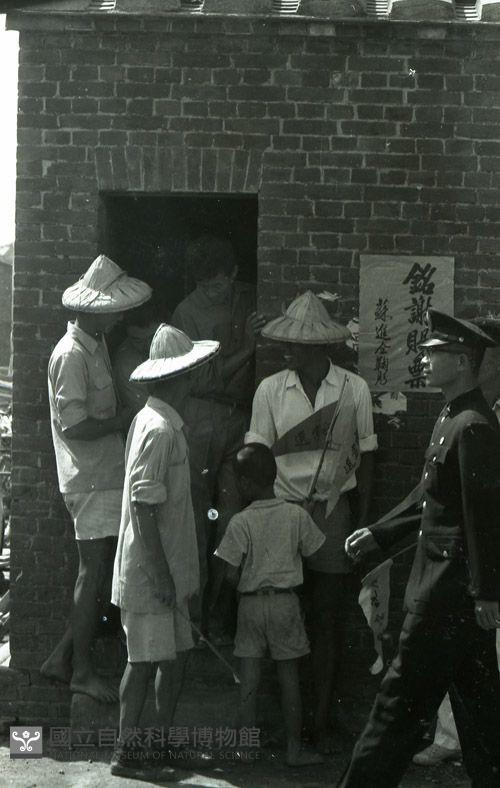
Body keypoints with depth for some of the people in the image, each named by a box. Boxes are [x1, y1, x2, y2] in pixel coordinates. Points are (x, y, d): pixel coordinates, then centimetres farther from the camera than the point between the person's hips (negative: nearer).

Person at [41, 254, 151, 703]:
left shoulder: (96, 343, 13)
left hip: (108, 476, 9)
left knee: (102, 573, 12)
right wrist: (122, 421, -13)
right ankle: (81, 670, 9)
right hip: (91, 481, -9)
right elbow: (73, 426, -22)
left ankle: (63, 658, 21)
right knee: (95, 571, -2)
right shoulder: (72, 354, -18)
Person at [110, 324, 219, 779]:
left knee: (175, 655, 15)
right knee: (146, 660, -2)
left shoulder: (167, 423, 12)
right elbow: (144, 506, -22)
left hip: (166, 570, 10)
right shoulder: (158, 429, -19)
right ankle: (127, 752, 7)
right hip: (149, 571, -10)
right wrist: (160, 572, -21)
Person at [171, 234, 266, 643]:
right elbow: (205, 377, -8)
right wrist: (248, 346, -15)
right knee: (196, 517, -2)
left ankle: (219, 618, 8)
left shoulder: (253, 299, 8)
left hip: (243, 421, 3)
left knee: (230, 519, 1)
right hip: (202, 421, -3)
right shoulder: (189, 311, -2)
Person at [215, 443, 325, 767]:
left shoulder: (240, 523, -10)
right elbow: (313, 553, 4)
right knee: (289, 677, 8)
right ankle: (294, 748, 11)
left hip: (251, 602, -1)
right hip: (286, 600, 1)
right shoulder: (297, 515, -5)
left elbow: (231, 575, -10)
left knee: (250, 679, 5)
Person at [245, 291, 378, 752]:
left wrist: (363, 520, 4)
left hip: (331, 512, 0)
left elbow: (365, 455, 5)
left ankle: (321, 722, 12)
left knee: (328, 623, 3)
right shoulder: (271, 389, 0)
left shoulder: (354, 389, -1)